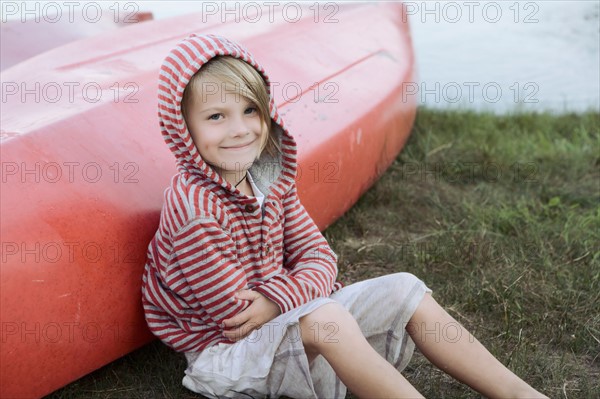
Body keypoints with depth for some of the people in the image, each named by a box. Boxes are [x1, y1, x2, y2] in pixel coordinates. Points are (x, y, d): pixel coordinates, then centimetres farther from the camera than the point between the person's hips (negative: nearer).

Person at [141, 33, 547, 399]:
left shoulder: (270, 178, 0)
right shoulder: (192, 207, -24)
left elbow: (318, 254, -2)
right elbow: (237, 314, -21)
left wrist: (278, 298, -22)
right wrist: (301, 289, -15)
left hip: (287, 314, 8)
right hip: (222, 350, -8)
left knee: (405, 290, -4)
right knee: (323, 317, -37)